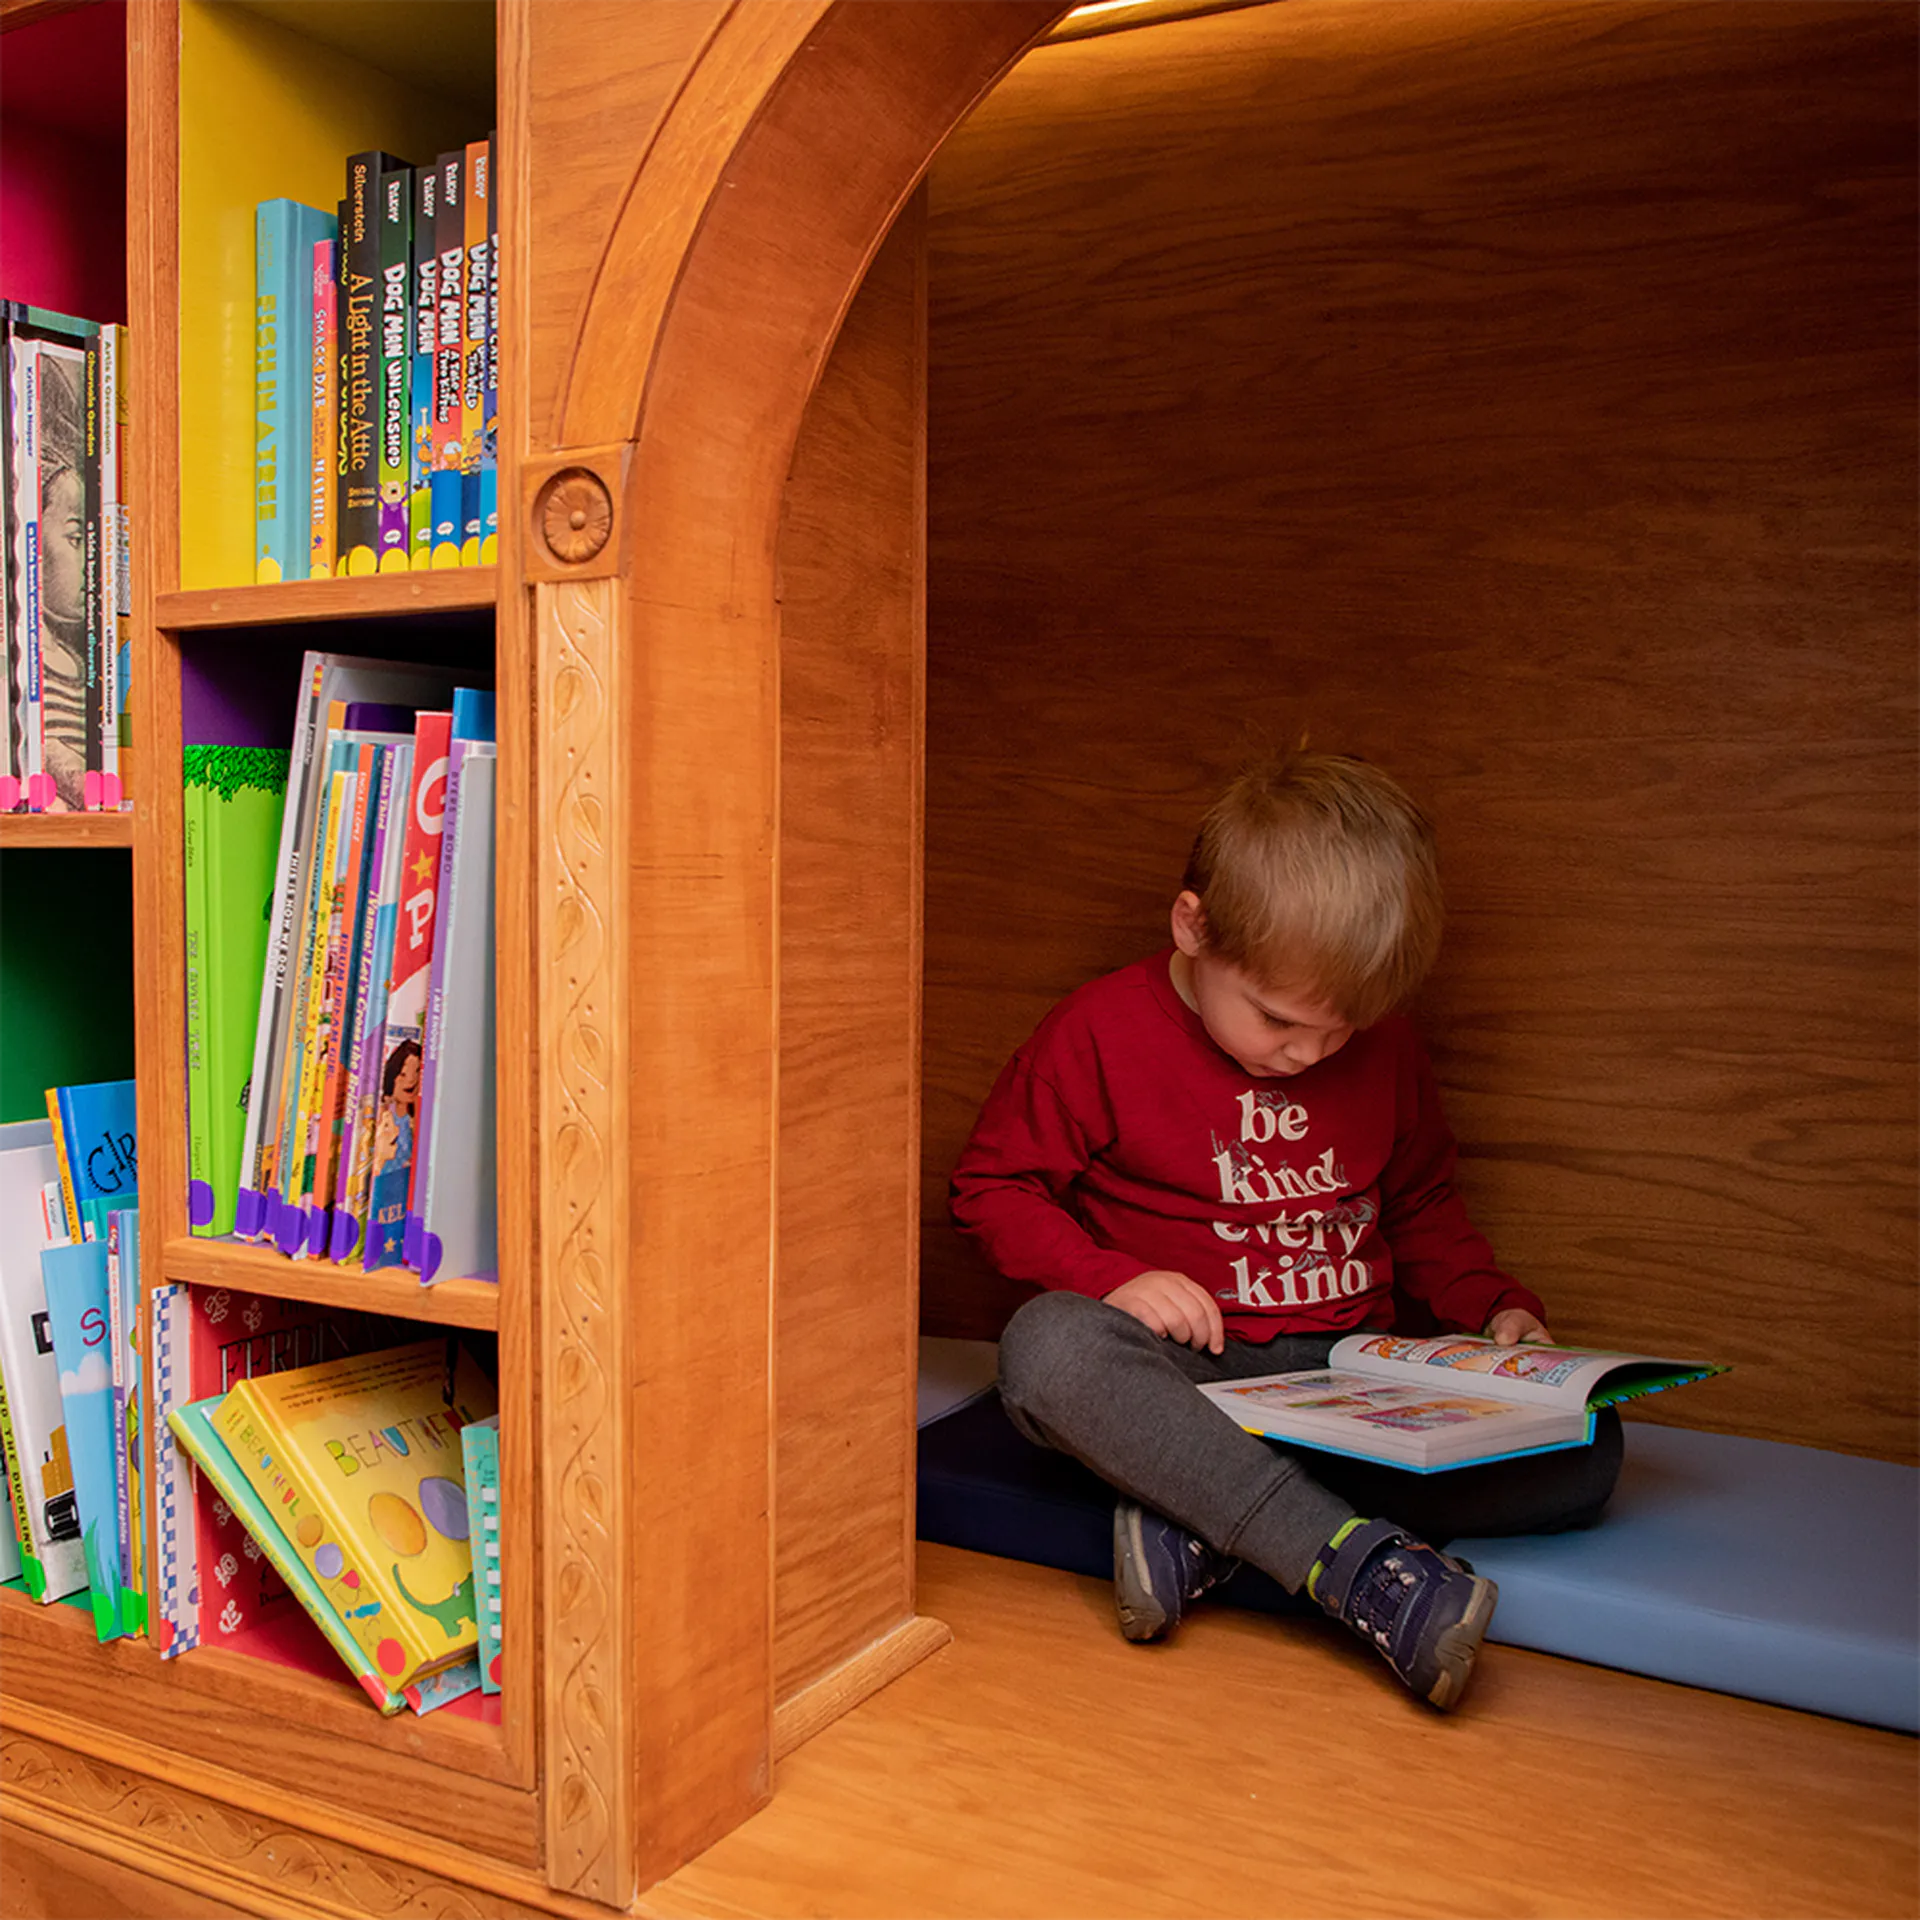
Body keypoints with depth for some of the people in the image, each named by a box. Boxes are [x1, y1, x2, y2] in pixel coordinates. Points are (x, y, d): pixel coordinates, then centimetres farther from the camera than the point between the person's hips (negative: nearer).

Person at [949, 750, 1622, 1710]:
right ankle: (1357, 1559, -41)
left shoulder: (1386, 1046, 8)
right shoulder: (1102, 1030, -5)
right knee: (1048, 1348, -37)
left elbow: (1422, 1206, 21)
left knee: (1585, 1449, -20)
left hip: (1353, 1373, 4)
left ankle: (1208, 1528, -31)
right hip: (1183, 1375, -3)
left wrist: (1495, 1304, 3)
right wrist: (1112, 1275, -17)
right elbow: (993, 1188, -2)